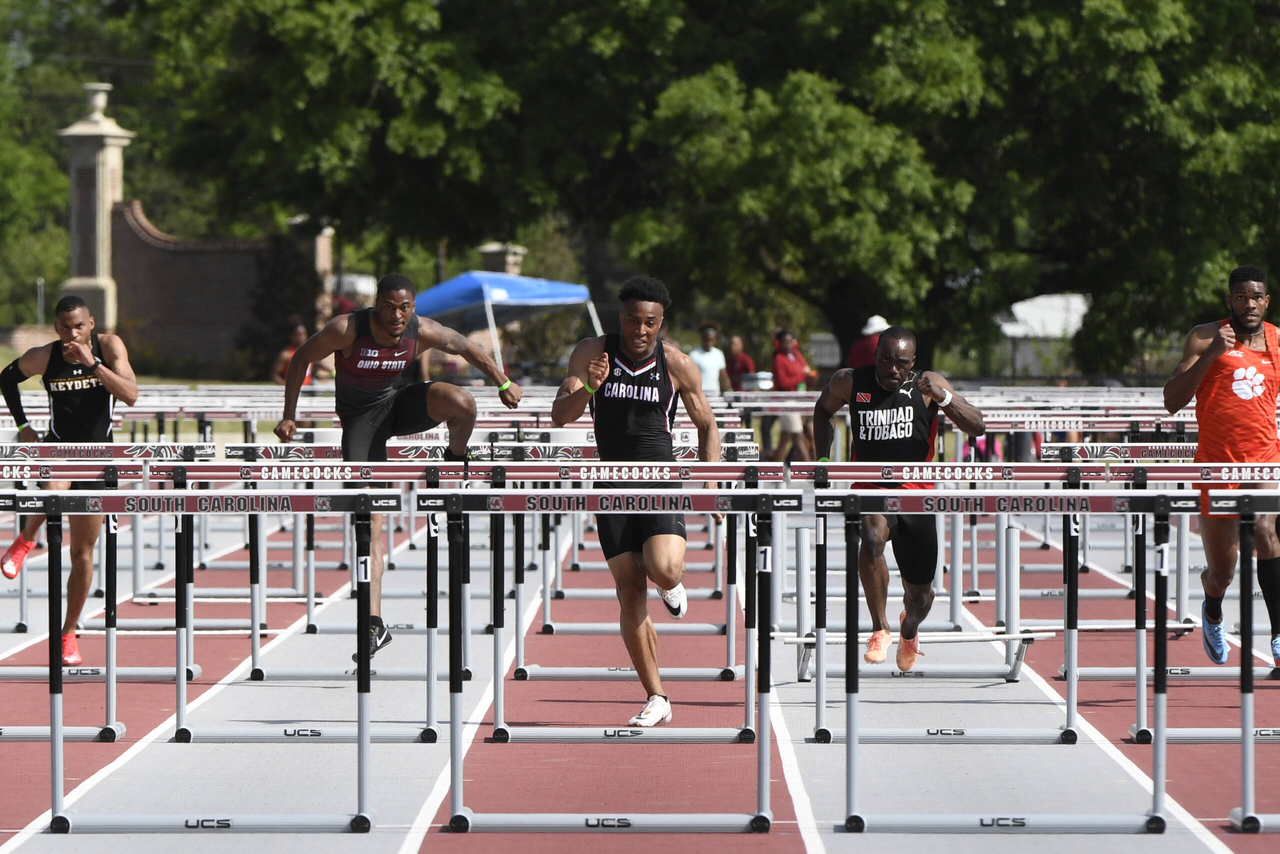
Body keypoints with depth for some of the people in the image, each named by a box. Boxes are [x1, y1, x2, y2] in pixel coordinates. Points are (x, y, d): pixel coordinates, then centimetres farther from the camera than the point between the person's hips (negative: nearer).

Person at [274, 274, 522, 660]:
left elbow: (467, 348, 3)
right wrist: (289, 416, -10)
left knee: (461, 402, -33)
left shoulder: (423, 332, -16)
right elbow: (301, 359, -9)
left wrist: (504, 383, 6)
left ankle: (455, 464, 1)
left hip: (401, 401, 2)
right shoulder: (346, 329, -23)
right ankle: (374, 624, -9)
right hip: (361, 420, -2)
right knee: (369, 518, -11)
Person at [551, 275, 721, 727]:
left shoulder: (676, 364, -3)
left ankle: (672, 584, 15)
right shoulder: (592, 352, -2)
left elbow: (706, 424, 8)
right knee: (630, 593, -2)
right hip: (613, 483, 1)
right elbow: (560, 415, -6)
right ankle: (656, 698, 6)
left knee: (664, 570, -25)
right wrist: (588, 388, -26)